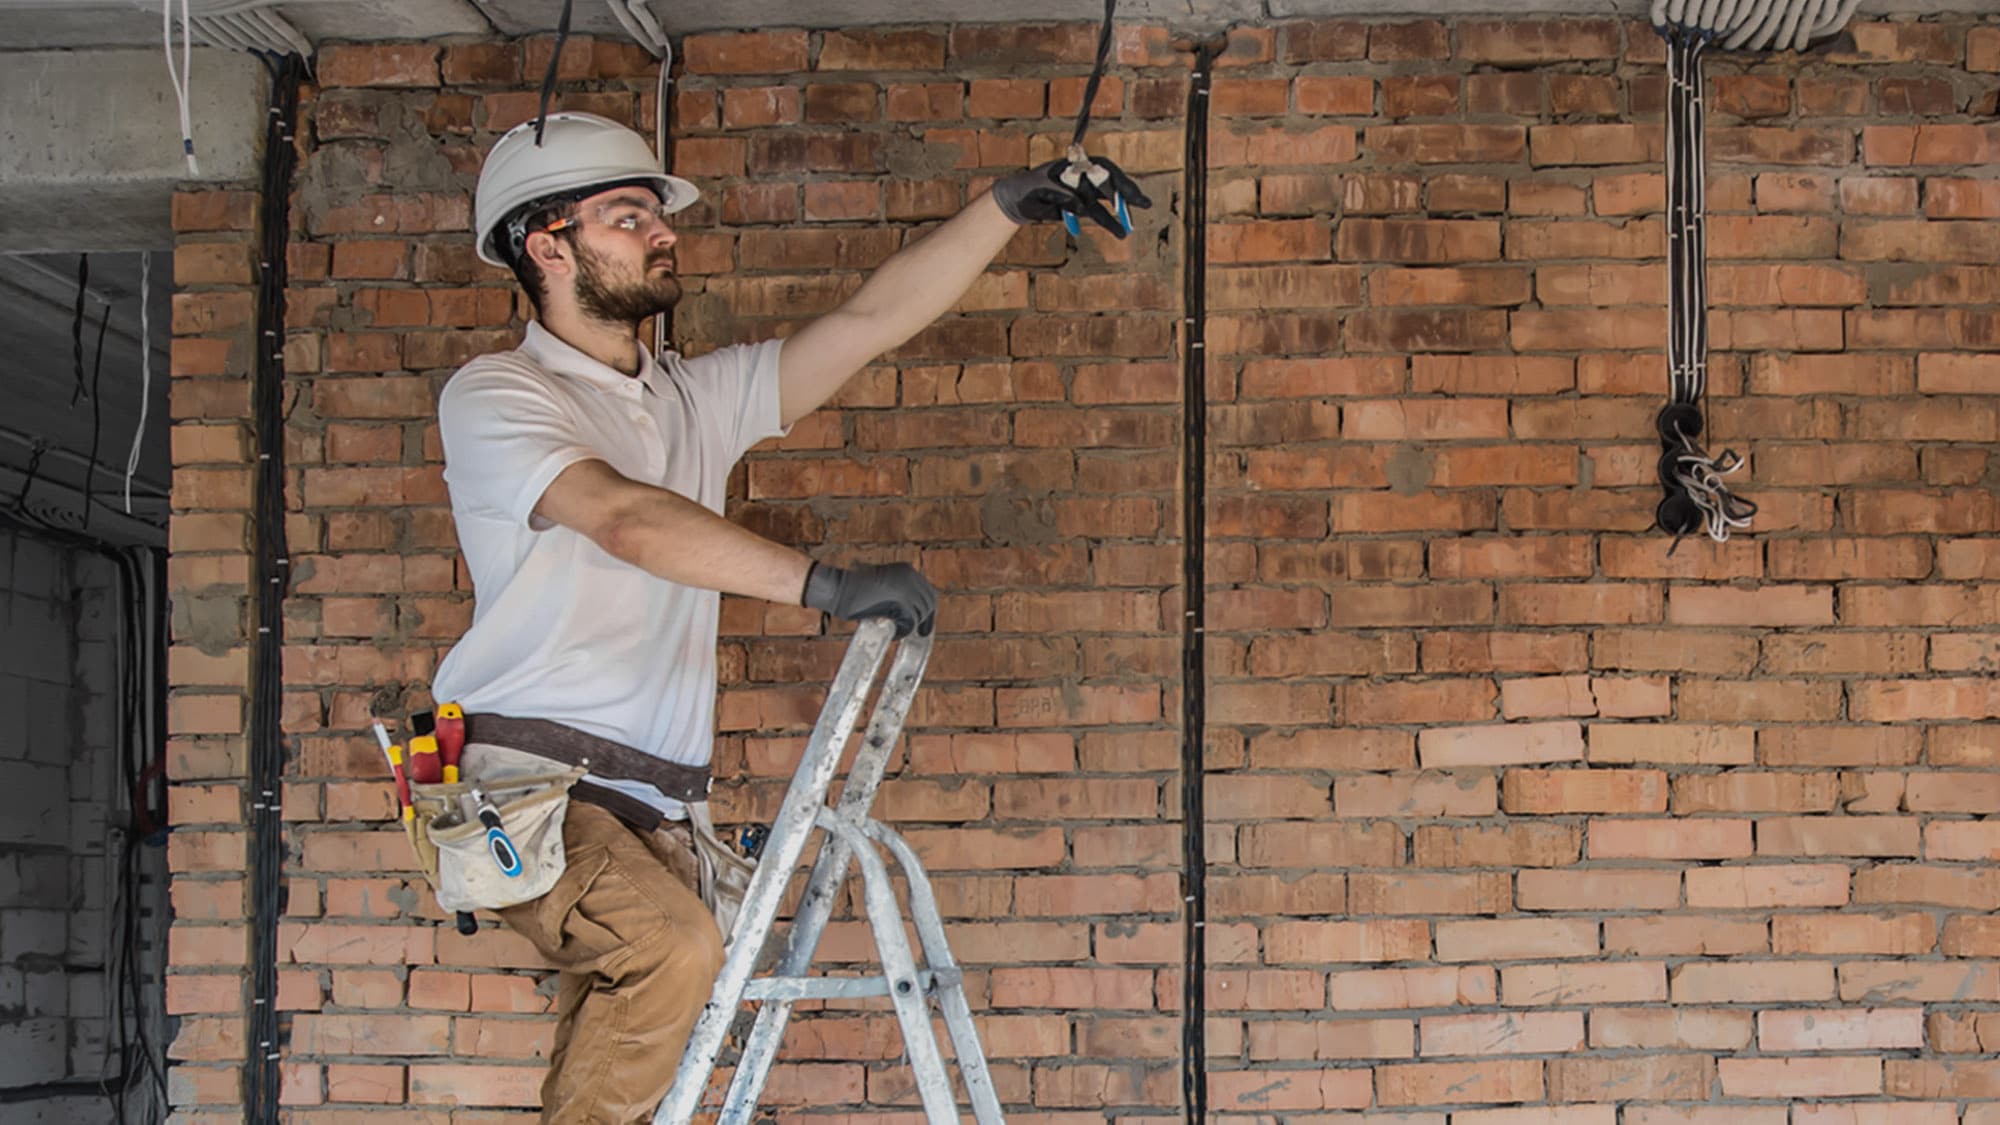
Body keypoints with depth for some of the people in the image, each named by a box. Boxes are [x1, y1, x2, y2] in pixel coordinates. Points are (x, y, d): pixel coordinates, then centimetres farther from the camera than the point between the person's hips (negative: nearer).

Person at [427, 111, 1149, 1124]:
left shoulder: (698, 398, 19)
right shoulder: (493, 395, -3)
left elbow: (869, 321, 16)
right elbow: (626, 519, -19)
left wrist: (1010, 205, 7)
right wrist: (825, 583, -27)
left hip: (648, 808, 7)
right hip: (524, 779, -7)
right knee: (671, 948, -29)